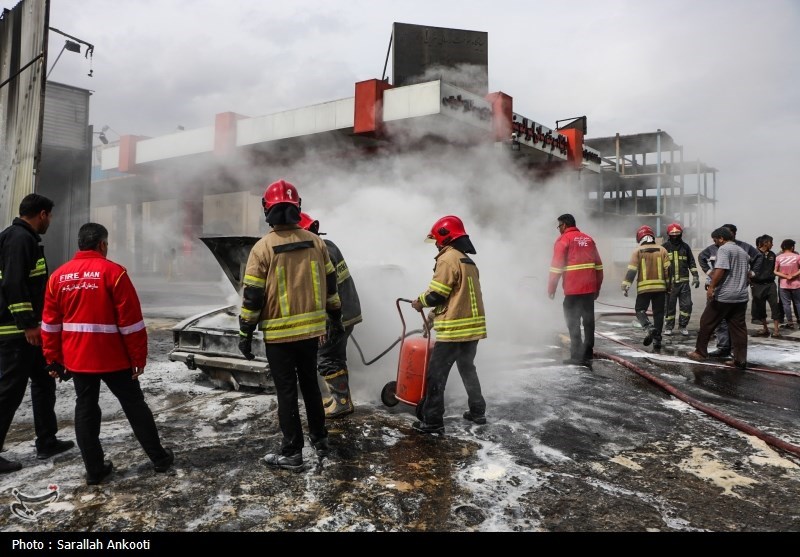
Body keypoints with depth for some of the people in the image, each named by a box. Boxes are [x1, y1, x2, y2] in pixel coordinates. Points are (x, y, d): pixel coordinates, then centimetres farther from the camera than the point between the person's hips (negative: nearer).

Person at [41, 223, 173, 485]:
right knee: (134, 405, 7)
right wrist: (139, 357, -7)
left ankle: (95, 469, 17)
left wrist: (54, 359, 15)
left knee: (85, 409, 12)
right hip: (112, 357, -4)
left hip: (76, 358, 4)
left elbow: (50, 323, 8)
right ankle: (160, 458, 18)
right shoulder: (113, 272, -12)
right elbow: (130, 320, -13)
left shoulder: (58, 276, 5)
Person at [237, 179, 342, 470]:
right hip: (311, 329, 4)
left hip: (279, 333, -4)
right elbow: (330, 284, 8)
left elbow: (253, 295, -10)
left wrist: (245, 333, -1)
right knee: (310, 385, 19)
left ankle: (292, 452, 14)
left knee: (287, 392, 5)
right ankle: (320, 440, 30)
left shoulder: (263, 247, -10)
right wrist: (335, 319, 18)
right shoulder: (315, 242, 3)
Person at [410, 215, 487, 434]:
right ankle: (477, 411, 31)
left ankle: (432, 421, 2)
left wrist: (419, 302, 5)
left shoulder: (448, 259, -13)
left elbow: (437, 293, -15)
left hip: (454, 329, -9)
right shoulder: (468, 260, 16)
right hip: (473, 326, 9)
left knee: (436, 375, -2)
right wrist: (434, 315, 22)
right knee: (468, 369, 23)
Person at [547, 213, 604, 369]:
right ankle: (587, 355, 13)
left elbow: (556, 267, -10)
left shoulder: (564, 239, -4)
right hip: (590, 288, 6)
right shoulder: (588, 239, 15)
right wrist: (597, 287, 20)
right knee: (588, 321, 11)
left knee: (573, 322, 2)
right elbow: (598, 265, 15)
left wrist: (551, 289, -5)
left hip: (573, 289, -6)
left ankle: (576, 356, 2)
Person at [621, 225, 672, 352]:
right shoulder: (662, 250, 6)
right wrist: (669, 285, 12)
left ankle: (649, 328, -20)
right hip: (660, 287, 3)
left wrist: (626, 285, -6)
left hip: (644, 288, -2)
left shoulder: (637, 251, -1)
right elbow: (668, 269, 4)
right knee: (658, 313, 8)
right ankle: (657, 341, 9)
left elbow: (632, 270, -8)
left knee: (640, 310, 9)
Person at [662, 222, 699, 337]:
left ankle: (682, 326, 16)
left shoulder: (685, 247, 10)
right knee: (669, 305, 3)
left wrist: (695, 276, 8)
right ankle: (668, 327, 15)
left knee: (686, 305, 1)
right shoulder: (665, 247, 2)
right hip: (670, 282, -2)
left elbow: (691, 263, 15)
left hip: (684, 281, 2)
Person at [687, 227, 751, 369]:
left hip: (723, 296, -8)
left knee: (706, 323, 5)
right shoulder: (743, 252, 20)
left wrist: (711, 287, -23)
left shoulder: (724, 249, -7)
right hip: (741, 296, 8)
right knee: (739, 328, 6)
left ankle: (700, 352, 11)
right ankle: (741, 360, 5)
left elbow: (720, 269, -21)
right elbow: (747, 275, 27)